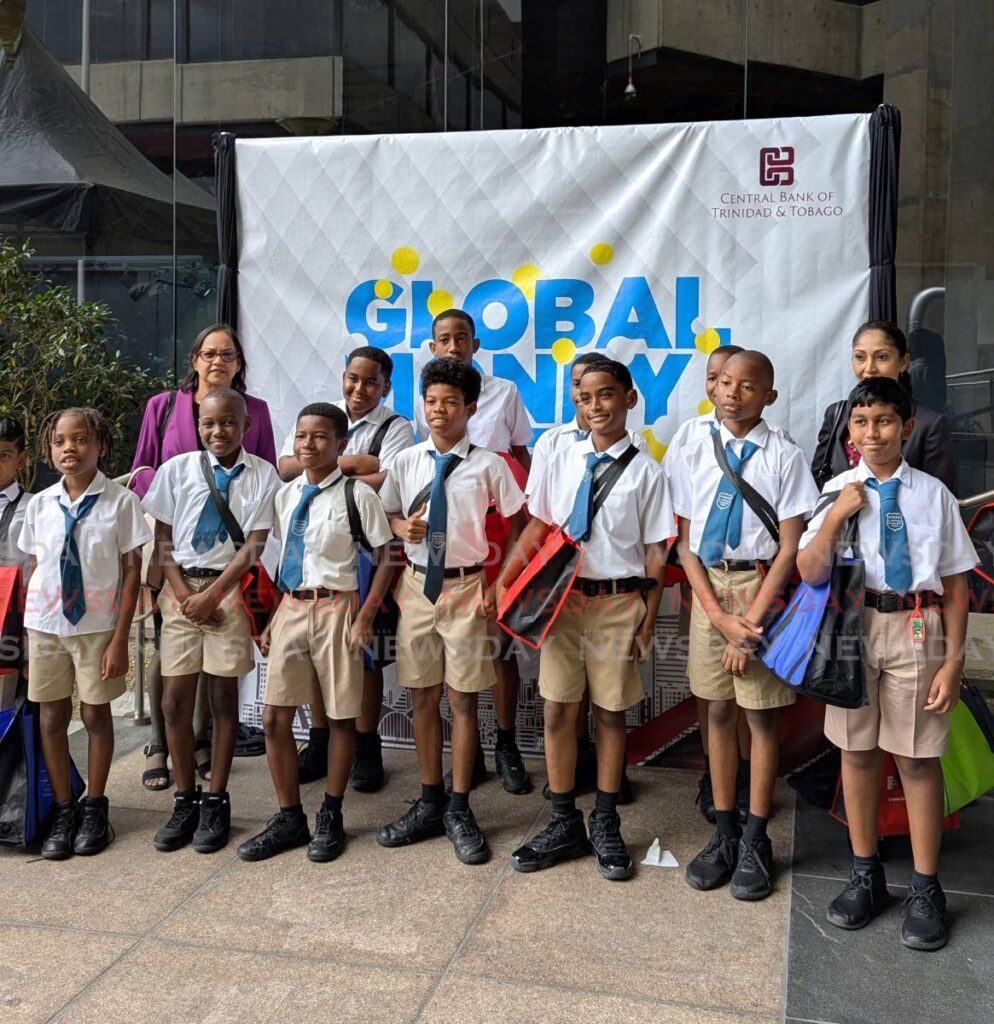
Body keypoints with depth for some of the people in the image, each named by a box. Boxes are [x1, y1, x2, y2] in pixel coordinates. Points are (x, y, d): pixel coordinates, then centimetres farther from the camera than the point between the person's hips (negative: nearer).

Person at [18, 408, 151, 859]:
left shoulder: (120, 502, -10)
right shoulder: (39, 504, 2)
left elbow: (132, 572, -8)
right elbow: (33, 569, 9)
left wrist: (120, 639, -10)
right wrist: (28, 628, 5)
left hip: (97, 624, -3)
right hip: (45, 623, 3)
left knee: (96, 715, 8)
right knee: (51, 716, 9)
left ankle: (94, 809, 25)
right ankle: (63, 809, 25)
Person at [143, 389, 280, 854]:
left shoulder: (262, 475, -1)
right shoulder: (177, 469, 4)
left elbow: (253, 544, -5)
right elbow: (162, 538, 5)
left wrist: (212, 594, -11)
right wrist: (183, 593, -6)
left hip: (229, 589, -2)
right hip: (181, 588, 2)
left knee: (224, 695, 3)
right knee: (175, 698, 1)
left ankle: (216, 802, 14)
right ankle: (184, 801, 15)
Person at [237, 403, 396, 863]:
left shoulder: (357, 494, -7)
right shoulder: (286, 495, 9)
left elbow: (386, 557, -6)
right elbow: (287, 559, 15)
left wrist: (365, 617, -12)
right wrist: (274, 617, 9)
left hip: (335, 608, -5)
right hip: (290, 607, 5)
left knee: (342, 716, 7)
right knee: (275, 717, 4)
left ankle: (330, 816, 24)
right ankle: (289, 818, 20)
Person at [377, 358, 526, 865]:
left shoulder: (488, 465, -5)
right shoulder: (407, 461, 3)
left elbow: (518, 522, 3)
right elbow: (386, 513, 13)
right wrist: (401, 526, -10)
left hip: (467, 586, -3)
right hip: (417, 584, 3)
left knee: (462, 699, 4)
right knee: (423, 696, 11)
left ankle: (458, 810, 17)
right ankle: (429, 803, 25)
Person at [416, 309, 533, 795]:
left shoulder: (504, 392, 4)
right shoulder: (424, 399, 7)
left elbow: (522, 457, 11)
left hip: (497, 532, -1)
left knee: (500, 642, 2)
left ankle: (507, 746, 17)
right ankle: (468, 750, 19)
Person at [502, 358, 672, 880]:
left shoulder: (645, 471, -5)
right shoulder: (562, 460, 4)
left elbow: (656, 553, -3)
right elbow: (538, 528, 7)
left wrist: (648, 621, -5)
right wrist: (506, 581, -4)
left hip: (619, 602, -2)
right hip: (562, 599, 3)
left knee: (610, 713, 9)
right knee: (558, 711, 7)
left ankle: (605, 825, 27)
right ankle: (564, 824, 24)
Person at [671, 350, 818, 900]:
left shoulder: (784, 457, -7)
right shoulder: (693, 453, 1)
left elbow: (790, 547, -8)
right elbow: (685, 541, 2)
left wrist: (750, 622, -12)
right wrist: (718, 614, -8)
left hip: (761, 585, -3)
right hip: (707, 586, 3)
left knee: (761, 711, 6)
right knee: (717, 708, 11)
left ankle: (755, 840, 21)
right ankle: (723, 833, 25)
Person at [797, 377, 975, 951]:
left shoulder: (933, 494, -1)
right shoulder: (837, 492, 1)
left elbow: (956, 586, 0)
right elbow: (811, 572, -5)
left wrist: (953, 662, -4)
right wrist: (836, 515, -16)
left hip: (917, 628, -1)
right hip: (854, 626, 2)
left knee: (918, 759, 5)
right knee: (857, 751, 12)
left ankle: (926, 889, 22)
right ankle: (866, 876, 30)